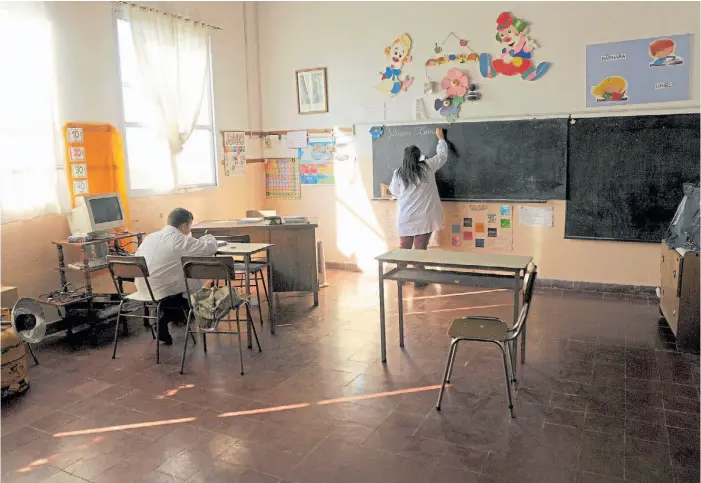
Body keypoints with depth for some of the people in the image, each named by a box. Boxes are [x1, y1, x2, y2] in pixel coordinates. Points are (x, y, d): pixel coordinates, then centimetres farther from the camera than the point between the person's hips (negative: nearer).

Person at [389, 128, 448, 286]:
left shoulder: (398, 173, -2)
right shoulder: (427, 167, -5)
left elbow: (394, 191, 13)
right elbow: (443, 156, 11)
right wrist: (441, 138, 25)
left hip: (405, 218, 1)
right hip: (423, 217, -1)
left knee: (404, 248, 13)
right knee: (420, 249, 4)